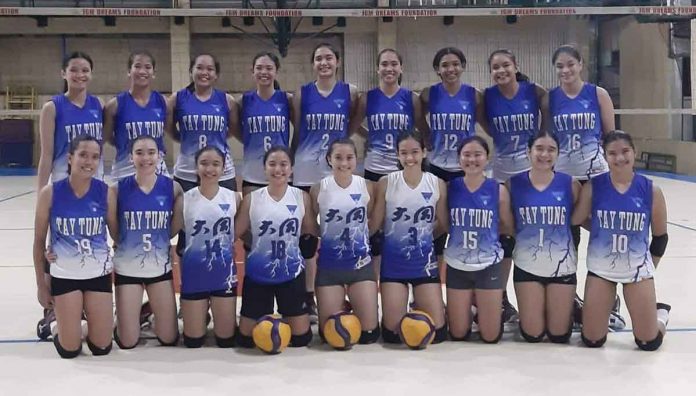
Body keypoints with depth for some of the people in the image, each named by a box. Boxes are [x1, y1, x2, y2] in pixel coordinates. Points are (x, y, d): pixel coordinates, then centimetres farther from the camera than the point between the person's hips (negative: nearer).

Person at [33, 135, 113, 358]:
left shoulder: (106, 192, -9)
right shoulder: (50, 193, -12)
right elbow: (39, 241, -2)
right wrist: (41, 284, 1)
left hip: (99, 274, 1)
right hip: (64, 275, -1)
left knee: (102, 348, 5)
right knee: (69, 350, 1)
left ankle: (89, 317, 37)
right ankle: (61, 324, 34)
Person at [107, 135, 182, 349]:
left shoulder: (173, 187, -7)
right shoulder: (118, 189, -11)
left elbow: (174, 228, 4)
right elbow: (113, 231, 0)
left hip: (160, 267, 2)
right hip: (127, 268, -1)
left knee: (169, 338, 6)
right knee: (127, 342, 1)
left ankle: (150, 311, 37)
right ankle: (129, 315, 35)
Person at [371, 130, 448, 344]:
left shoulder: (437, 184, -5)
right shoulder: (386, 183, -9)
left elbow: (443, 224, 8)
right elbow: (374, 225, -3)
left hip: (424, 261, 1)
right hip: (393, 262, -1)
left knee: (437, 332, 0)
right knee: (392, 333, -3)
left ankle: (419, 308, 34)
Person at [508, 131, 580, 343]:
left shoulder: (570, 184, -7)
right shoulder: (514, 183, -6)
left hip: (562, 265, 0)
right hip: (527, 265, 0)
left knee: (559, 335, 6)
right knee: (532, 335, 3)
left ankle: (569, 308, 39)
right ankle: (528, 313, 37)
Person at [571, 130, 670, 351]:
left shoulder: (651, 190, -8)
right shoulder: (593, 187, -10)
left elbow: (660, 236, 4)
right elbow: (574, 221, -2)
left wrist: (650, 266, 10)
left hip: (638, 269, 0)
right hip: (600, 268, 0)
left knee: (649, 342, 3)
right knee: (592, 341, 3)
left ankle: (660, 313, 37)